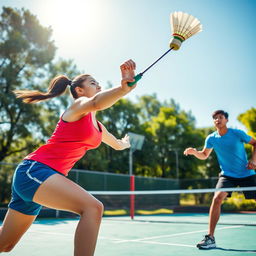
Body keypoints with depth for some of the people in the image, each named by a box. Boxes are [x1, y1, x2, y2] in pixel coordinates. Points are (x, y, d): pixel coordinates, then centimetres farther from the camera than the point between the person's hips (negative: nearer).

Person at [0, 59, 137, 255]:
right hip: (35, 168, -9)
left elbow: (118, 144, 41)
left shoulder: (98, 127, 20)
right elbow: (95, 102, -31)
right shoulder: (79, 104, -4)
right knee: (93, 207, -27)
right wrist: (124, 87, -47)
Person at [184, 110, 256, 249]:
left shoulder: (238, 133, -10)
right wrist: (194, 152, -13)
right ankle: (210, 238, -16)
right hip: (227, 175, 1)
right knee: (217, 198, -21)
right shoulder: (211, 138, -4)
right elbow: (204, 155, 8)